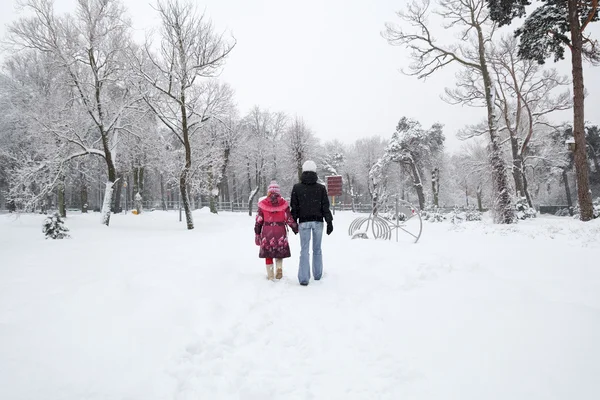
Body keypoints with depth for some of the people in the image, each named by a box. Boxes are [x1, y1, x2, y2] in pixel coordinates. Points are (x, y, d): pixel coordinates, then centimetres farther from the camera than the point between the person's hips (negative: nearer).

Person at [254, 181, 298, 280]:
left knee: (268, 254, 12)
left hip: (267, 232, 0)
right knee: (280, 251, 19)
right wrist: (296, 229, 10)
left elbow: (258, 221, 0)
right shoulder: (284, 204, -3)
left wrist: (257, 234, 9)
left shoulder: (263, 204, -2)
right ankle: (279, 268, -2)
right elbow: (289, 219, -2)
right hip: (280, 231, 0)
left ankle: (270, 276, 15)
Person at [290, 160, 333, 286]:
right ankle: (317, 274, 25)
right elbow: (325, 207, -3)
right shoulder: (321, 188, -1)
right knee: (317, 249, 14)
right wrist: (329, 222, 0)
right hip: (318, 221, 1)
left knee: (304, 250, 2)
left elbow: (294, 207, 0)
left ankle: (304, 278, -2)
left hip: (304, 222, -1)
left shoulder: (297, 187, -2)